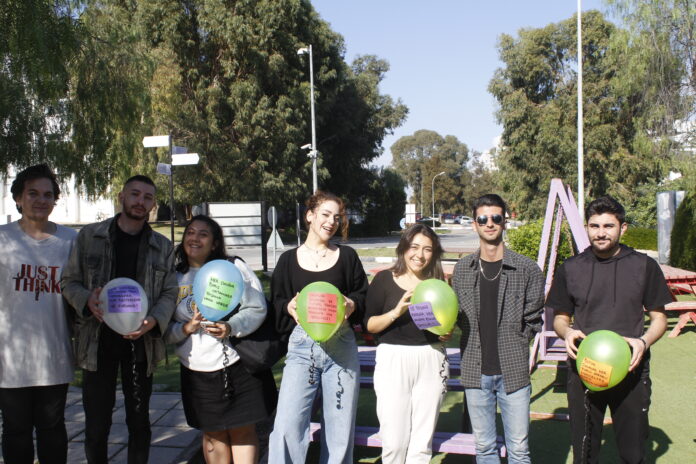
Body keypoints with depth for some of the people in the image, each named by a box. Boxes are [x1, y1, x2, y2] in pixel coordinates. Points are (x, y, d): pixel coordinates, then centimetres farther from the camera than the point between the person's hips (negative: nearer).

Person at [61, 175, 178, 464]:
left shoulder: (163, 247, 7)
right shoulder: (89, 236, 3)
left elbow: (169, 293, 4)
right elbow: (69, 281, 5)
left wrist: (154, 320, -16)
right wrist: (87, 300, -17)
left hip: (140, 343, 1)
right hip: (98, 342, -1)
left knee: (139, 421, 10)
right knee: (96, 423, 5)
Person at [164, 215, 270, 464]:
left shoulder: (234, 267, -1)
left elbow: (257, 308, -7)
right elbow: (165, 329, 5)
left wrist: (231, 327, -23)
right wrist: (185, 328, -16)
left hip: (238, 364, -2)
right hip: (197, 371, 2)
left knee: (243, 431, 8)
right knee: (212, 435, 13)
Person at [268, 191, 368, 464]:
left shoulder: (347, 256, 8)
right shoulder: (289, 259, 7)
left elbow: (364, 296, 10)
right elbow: (276, 301, 9)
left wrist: (352, 305, -11)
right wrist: (289, 306, -13)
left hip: (341, 346, 1)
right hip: (301, 347, -1)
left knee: (339, 429, 6)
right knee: (287, 426, -11)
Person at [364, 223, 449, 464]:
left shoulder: (437, 282, 7)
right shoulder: (384, 279, -1)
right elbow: (369, 324, -2)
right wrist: (396, 312, -18)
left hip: (431, 361, 3)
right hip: (393, 360, -2)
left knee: (422, 443, 6)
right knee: (394, 441, -3)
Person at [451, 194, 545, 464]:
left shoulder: (527, 269, -4)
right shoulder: (462, 269, 4)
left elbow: (533, 320, 1)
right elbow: (457, 316, 10)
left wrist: (510, 344, -3)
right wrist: (478, 341, -1)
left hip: (514, 372, -2)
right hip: (476, 372, 2)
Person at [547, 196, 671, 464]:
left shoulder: (644, 266, 1)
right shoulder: (570, 269, 5)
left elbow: (659, 318, 7)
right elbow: (560, 318, 12)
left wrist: (644, 341, -14)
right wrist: (567, 333, -11)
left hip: (631, 371, -1)